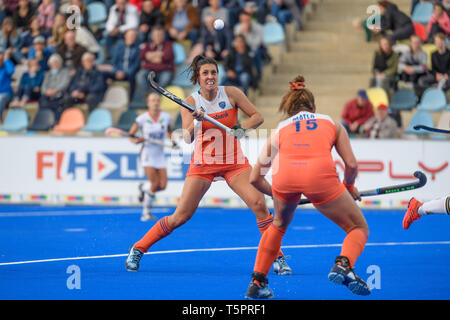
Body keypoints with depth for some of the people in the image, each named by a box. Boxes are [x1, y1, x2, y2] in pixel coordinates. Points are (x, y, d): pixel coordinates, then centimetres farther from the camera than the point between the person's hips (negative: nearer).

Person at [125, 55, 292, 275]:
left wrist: (242, 128, -20)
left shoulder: (231, 94, -5)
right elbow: (187, 138, -17)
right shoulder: (191, 102, -7)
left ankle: (277, 258, -6)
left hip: (234, 162, 1)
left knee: (259, 204, -18)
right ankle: (138, 249, 10)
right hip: (203, 164, -1)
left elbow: (257, 116, -1)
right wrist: (196, 121, -36)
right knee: (181, 216, -6)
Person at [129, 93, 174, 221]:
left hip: (160, 155, 4)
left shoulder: (166, 117, -1)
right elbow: (130, 135, 0)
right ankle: (146, 212, 5)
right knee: (155, 184, -17)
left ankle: (143, 188, 28)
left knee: (163, 185, -6)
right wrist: (136, 140, -21)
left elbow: (169, 131, 19)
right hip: (147, 154, -4)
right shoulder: (142, 119, -9)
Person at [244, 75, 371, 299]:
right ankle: (343, 264, -16)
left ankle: (257, 282, 29)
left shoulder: (279, 131, 32)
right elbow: (351, 165, 18)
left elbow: (255, 179, 34)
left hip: (284, 175, 2)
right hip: (321, 174, -2)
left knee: (279, 225, 34)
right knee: (359, 229, 15)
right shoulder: (332, 124, 30)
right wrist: (349, 187, 39)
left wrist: (276, 194, 53)